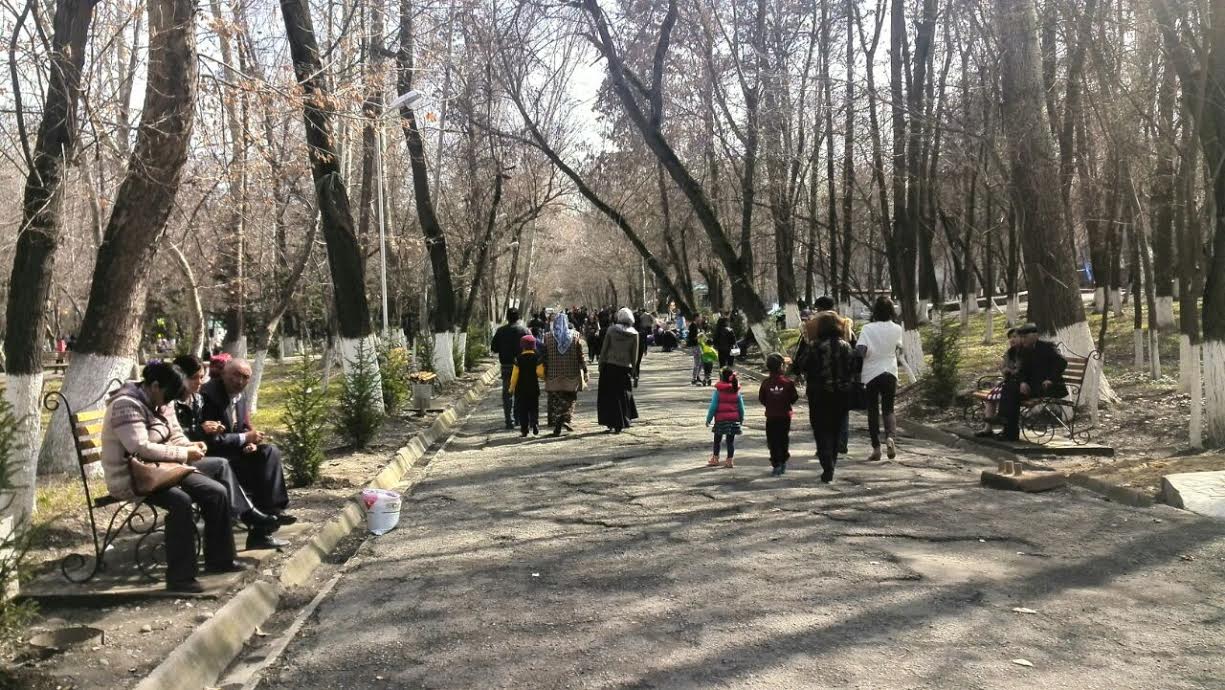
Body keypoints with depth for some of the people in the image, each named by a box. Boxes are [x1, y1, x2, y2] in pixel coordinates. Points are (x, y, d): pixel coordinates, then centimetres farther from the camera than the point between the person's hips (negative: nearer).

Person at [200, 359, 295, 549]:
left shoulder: (240, 395, 6)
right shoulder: (208, 395, -21)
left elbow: (244, 427, 15)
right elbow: (211, 439, -24)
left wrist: (251, 442, -8)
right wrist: (245, 438, -20)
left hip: (233, 449, 8)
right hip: (212, 455, -8)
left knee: (270, 452, -11)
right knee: (260, 464, -23)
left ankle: (272, 509, -17)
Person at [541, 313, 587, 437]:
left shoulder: (548, 337, -1)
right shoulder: (574, 335, -1)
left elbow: (545, 357, 1)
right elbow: (581, 355, -1)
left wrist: (545, 373, 10)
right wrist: (585, 371, 6)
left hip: (554, 374, 0)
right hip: (572, 374, 0)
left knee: (555, 400, 7)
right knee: (570, 398, 13)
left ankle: (556, 426, 3)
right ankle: (566, 419, -6)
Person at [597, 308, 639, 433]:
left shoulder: (611, 330, -6)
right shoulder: (634, 334, -2)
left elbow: (604, 349, -4)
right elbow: (634, 355, 2)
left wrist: (600, 364, 5)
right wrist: (633, 370, 11)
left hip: (609, 366, -1)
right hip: (625, 367, 1)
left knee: (608, 395, 7)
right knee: (623, 395, 12)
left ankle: (612, 423, 5)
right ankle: (621, 423, 13)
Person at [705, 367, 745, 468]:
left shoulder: (718, 391, -10)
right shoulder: (736, 390, 1)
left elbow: (713, 406, -10)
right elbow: (741, 406, 6)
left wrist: (708, 419, -3)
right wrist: (741, 418, 19)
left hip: (720, 419, -2)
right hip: (734, 419, 3)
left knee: (717, 439, 12)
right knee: (731, 440, 7)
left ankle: (715, 459, 19)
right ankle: (730, 461, 8)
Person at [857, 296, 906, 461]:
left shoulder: (868, 328, -10)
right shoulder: (896, 329, -1)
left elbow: (860, 350, -19)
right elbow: (898, 349, 12)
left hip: (870, 374, -2)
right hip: (890, 373, 2)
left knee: (873, 411, 8)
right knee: (888, 409, 11)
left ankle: (876, 447, 8)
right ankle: (890, 436, -16)